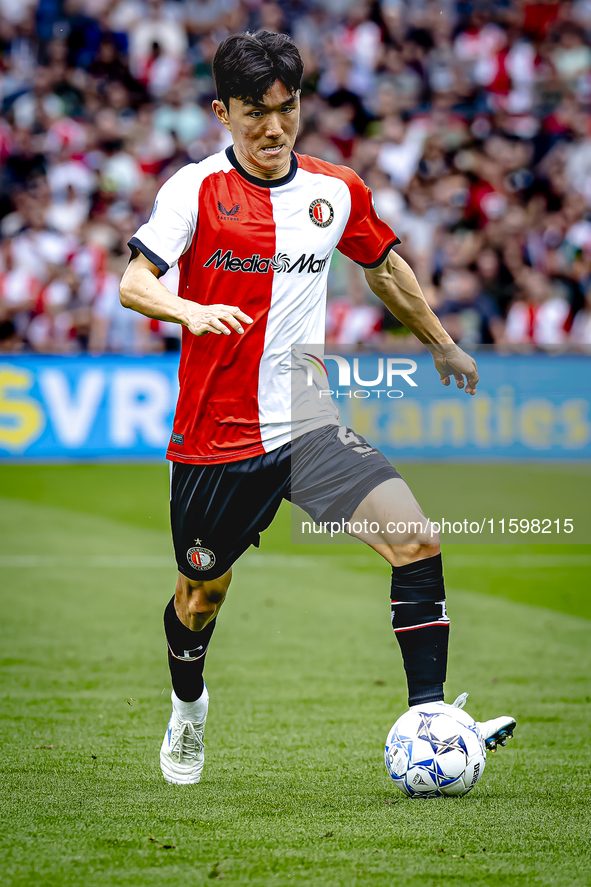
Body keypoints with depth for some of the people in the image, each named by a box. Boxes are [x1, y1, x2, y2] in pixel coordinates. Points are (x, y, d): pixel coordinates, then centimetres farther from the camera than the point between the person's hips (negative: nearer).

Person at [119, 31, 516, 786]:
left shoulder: (337, 192, 5)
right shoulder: (195, 188, -7)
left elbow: (385, 268, 23)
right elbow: (133, 284, -15)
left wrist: (442, 345, 32)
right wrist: (192, 310, -36)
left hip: (307, 427, 2)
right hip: (214, 435, -2)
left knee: (416, 539, -18)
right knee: (200, 597, 13)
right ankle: (188, 706, 45)